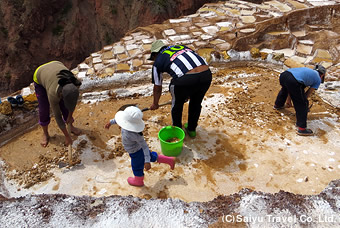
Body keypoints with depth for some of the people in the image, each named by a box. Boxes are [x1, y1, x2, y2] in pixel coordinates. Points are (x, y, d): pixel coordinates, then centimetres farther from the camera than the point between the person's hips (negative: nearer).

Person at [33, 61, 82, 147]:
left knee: (64, 106, 6)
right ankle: (45, 134, 24)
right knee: (44, 109, 0)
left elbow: (73, 102, -10)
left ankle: (71, 126, 31)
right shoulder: (53, 94, -41)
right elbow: (57, 116, -27)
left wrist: (70, 116, -1)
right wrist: (67, 136, -19)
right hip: (39, 76, -3)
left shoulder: (76, 85, -34)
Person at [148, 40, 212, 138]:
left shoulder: (158, 61, 18)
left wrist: (155, 104, 45)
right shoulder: (182, 47, 33)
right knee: (196, 103, 29)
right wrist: (188, 92, 53)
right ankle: (191, 130, 47)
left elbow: (157, 87, 27)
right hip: (206, 74, 5)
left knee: (177, 104, 24)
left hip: (186, 79, -5)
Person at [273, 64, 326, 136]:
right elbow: (307, 94, 20)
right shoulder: (318, 79, 20)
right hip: (293, 81, -7)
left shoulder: (307, 70, 36)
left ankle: (278, 105, 67)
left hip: (283, 74, 7)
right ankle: (302, 129, 11)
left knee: (284, 90, 40)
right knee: (302, 104, 8)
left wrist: (289, 99, 38)